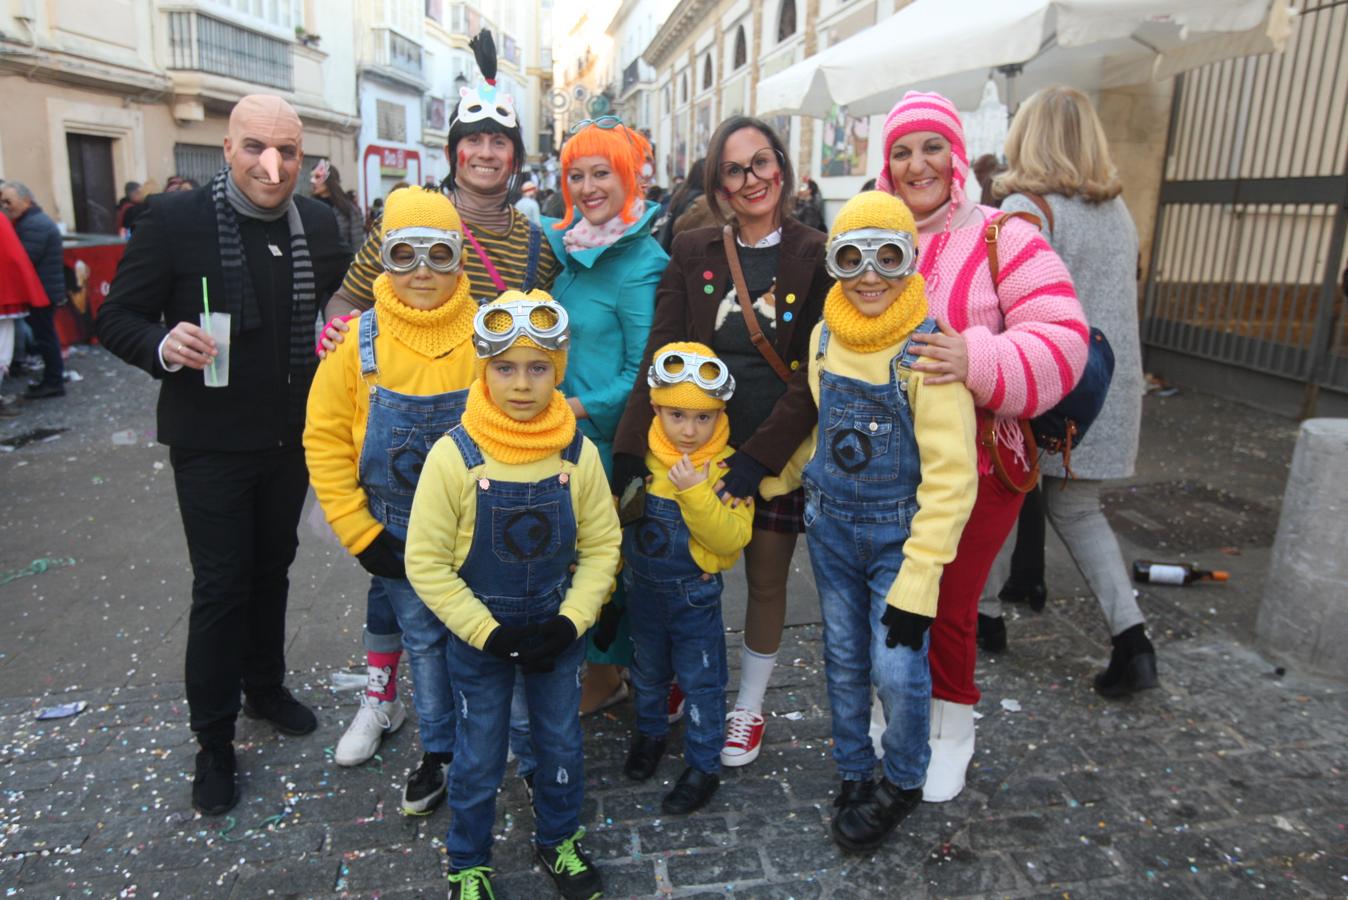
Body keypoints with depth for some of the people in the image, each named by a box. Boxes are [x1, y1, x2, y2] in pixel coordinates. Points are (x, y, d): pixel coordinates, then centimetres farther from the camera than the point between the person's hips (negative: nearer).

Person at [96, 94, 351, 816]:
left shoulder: (318, 223, 0)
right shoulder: (174, 220, -12)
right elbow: (116, 318, -8)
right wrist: (163, 345, -29)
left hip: (292, 434, 4)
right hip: (211, 441, -4)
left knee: (272, 568, 19)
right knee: (220, 586, 3)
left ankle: (266, 687, 41)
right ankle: (214, 741, 21)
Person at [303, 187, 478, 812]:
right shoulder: (361, 339, -9)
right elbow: (324, 439, -3)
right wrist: (358, 530, -6)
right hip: (395, 528, 1)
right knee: (424, 637, 12)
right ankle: (439, 750, 32)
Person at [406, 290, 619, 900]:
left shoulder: (579, 454, -11)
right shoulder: (455, 456, -19)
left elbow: (601, 545, -3)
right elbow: (426, 562, -14)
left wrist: (571, 621, -13)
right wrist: (488, 632, -18)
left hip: (557, 629, 2)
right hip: (478, 633, -2)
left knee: (562, 743, 18)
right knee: (479, 757, 13)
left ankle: (559, 842, 44)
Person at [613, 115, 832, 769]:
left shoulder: (815, 258, -5)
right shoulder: (692, 254, 2)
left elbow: (812, 376, -11)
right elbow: (661, 356, -6)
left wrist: (756, 458, -21)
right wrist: (629, 449, -18)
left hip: (778, 450, -1)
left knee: (767, 579, 11)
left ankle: (748, 707, 32)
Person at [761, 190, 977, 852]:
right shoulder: (825, 335, 0)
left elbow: (951, 476, -17)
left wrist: (917, 581, -20)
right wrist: (772, 483, 17)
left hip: (898, 535, -4)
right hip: (830, 525, 5)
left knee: (896, 667, -3)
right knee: (844, 659, 14)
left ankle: (902, 783, 27)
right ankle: (854, 774, 37)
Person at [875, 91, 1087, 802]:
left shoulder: (1003, 238, -7)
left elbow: (1063, 337, -17)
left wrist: (978, 361, -33)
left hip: (976, 467, -3)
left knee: (949, 607, 6)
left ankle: (950, 731, 32)